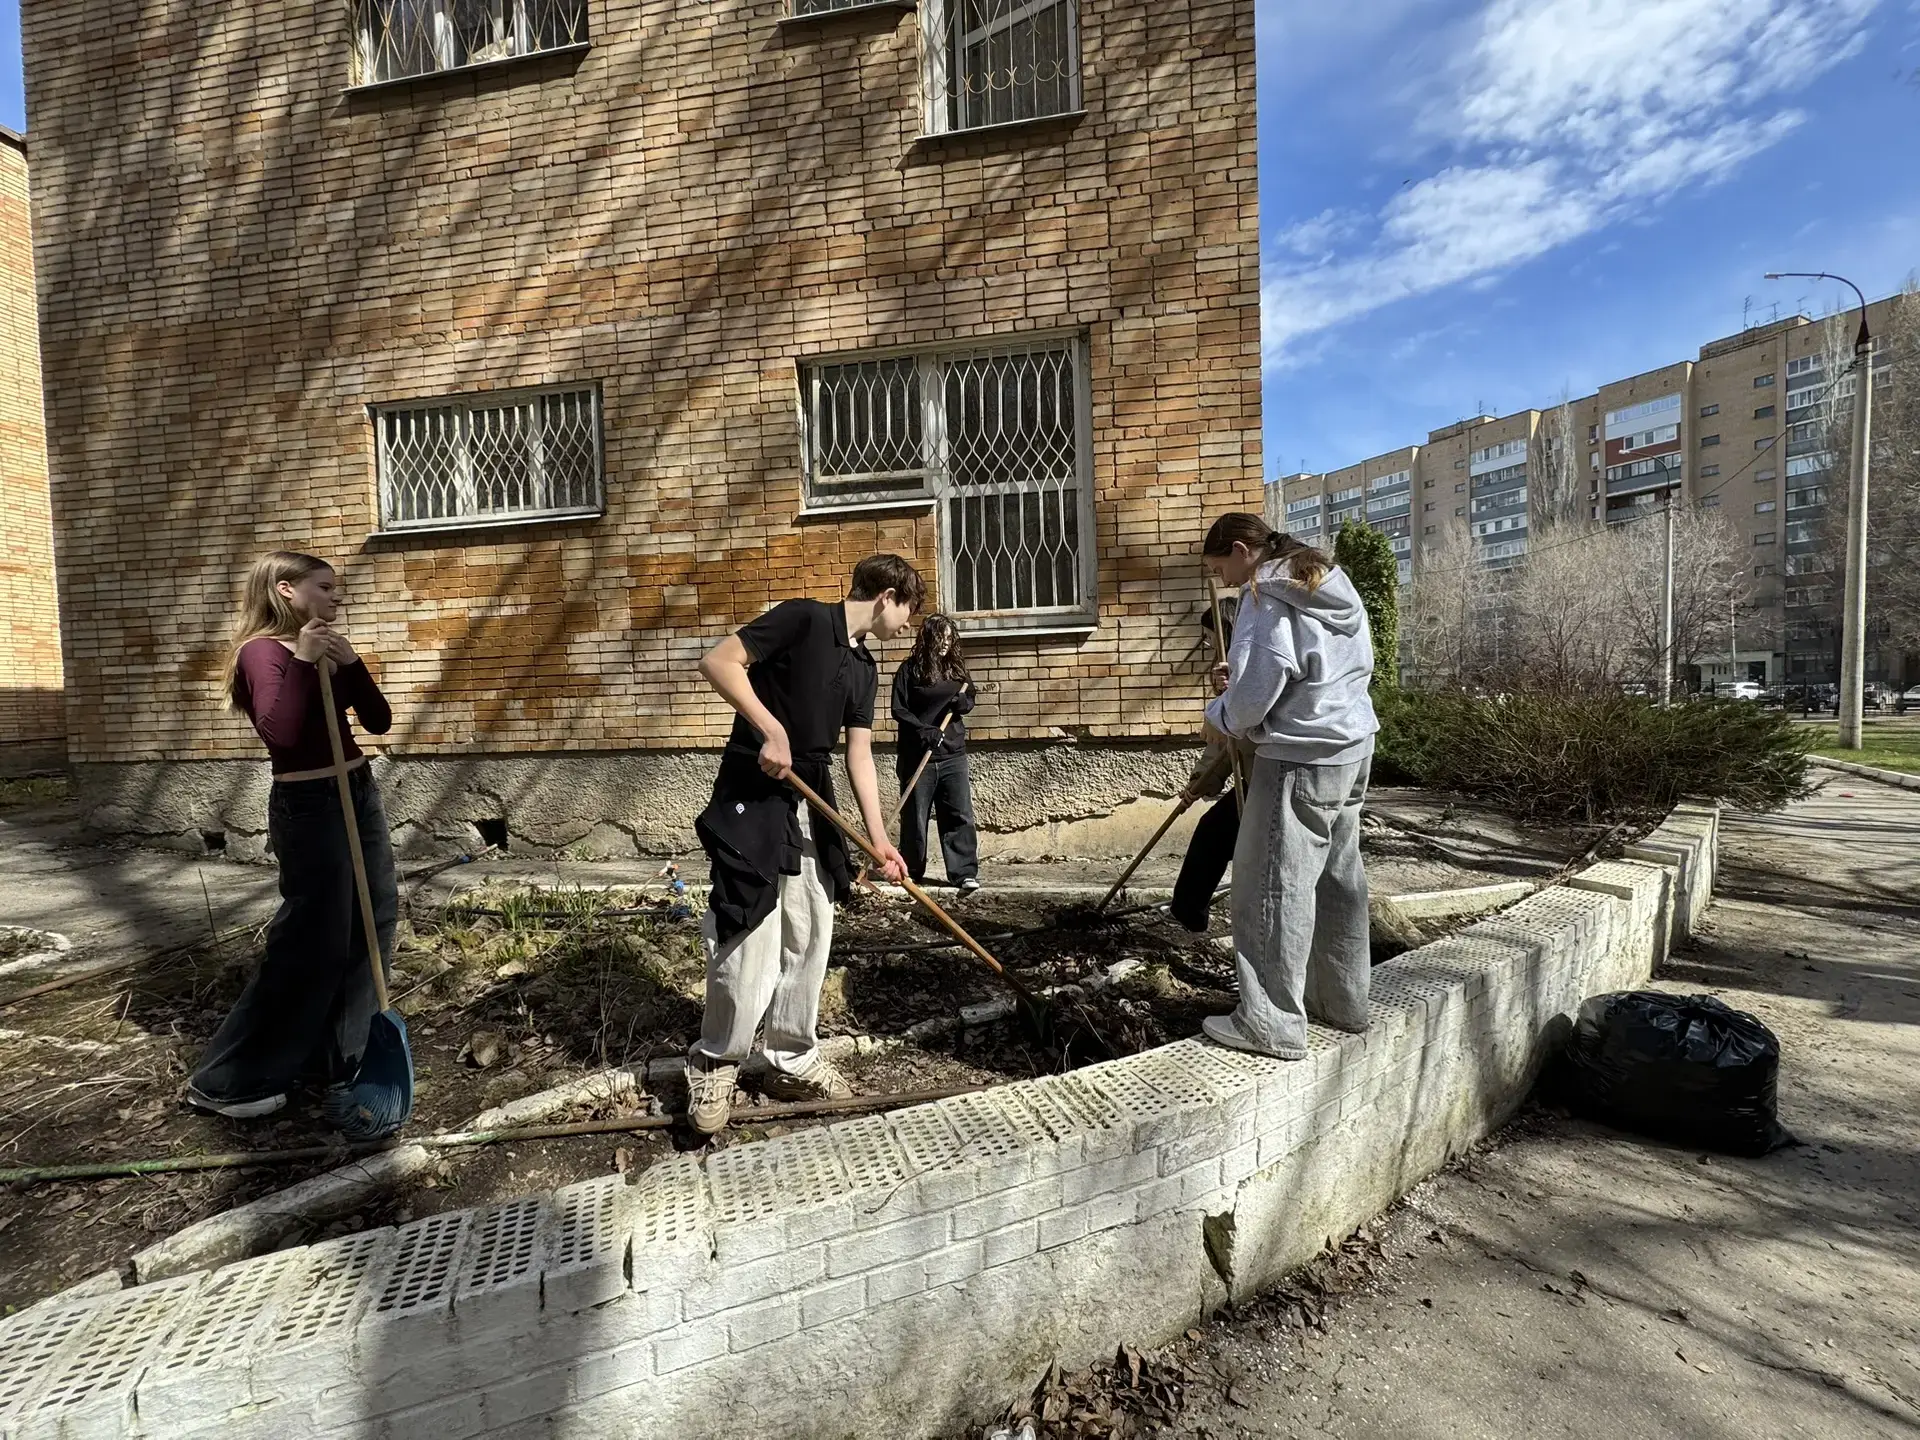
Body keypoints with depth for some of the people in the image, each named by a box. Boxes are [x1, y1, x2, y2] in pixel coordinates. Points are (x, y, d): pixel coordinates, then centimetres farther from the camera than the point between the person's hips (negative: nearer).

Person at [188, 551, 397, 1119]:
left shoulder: (327, 648, 11)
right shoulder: (263, 649, -13)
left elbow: (379, 720, 3)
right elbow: (280, 732, -28)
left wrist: (349, 662, -9)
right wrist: (302, 662, -25)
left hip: (359, 793, 9)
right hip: (308, 806, -8)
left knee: (375, 918, 13)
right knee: (310, 941, -2)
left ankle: (338, 1054, 29)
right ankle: (226, 1080, 15)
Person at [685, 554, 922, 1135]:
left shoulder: (863, 668, 13)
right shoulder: (803, 618, -10)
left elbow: (859, 754, 12)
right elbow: (717, 661, -16)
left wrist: (879, 838, 7)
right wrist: (770, 729, -23)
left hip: (811, 801, 8)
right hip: (753, 793, -8)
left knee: (810, 934, 10)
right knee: (750, 935, -6)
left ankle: (793, 1062, 26)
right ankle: (714, 1064, 16)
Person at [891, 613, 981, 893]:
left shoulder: (956, 667, 9)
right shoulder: (910, 669, -4)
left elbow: (970, 699, 18)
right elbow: (898, 710, -7)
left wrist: (964, 702, -6)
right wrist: (924, 730, -20)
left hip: (953, 755, 3)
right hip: (917, 755, -3)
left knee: (960, 815, -2)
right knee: (914, 817, 7)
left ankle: (965, 873, 1)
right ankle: (911, 871, 21)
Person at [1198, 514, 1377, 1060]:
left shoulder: (1268, 597, -14)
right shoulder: (1335, 586, 15)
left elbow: (1258, 687, -20)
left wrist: (1222, 718, 0)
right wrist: (1238, 679, 11)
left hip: (1300, 759, -10)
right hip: (1352, 748, 10)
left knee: (1274, 885, -2)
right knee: (1339, 878, 17)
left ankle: (1271, 1023, 6)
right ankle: (1344, 1000, 30)